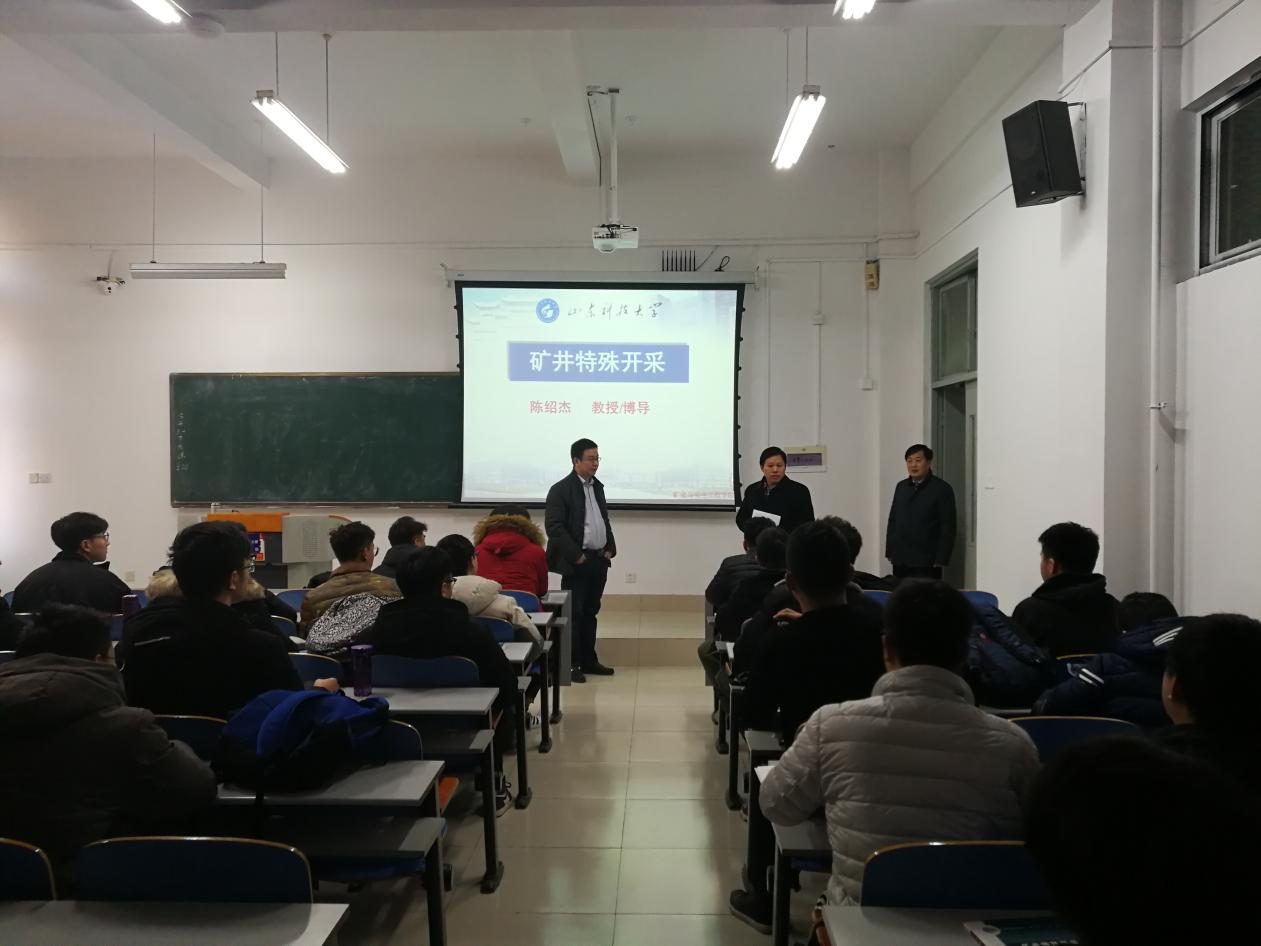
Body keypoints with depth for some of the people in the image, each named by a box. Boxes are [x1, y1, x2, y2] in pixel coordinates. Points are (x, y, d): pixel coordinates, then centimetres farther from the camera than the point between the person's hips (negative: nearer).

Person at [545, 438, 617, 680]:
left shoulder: (597, 486, 14)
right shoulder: (561, 490, -9)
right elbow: (554, 526, -15)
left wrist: (610, 548, 9)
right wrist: (576, 555, -17)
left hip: (599, 560, 7)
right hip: (576, 563, -7)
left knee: (590, 612, 14)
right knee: (573, 614, -1)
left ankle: (589, 660, 22)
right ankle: (571, 664, 6)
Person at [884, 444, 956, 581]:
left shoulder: (942, 489, -4)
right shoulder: (901, 487, 12)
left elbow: (948, 527, -7)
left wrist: (940, 560, -12)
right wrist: (889, 552, 10)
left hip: (925, 564, -5)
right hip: (899, 561, 5)